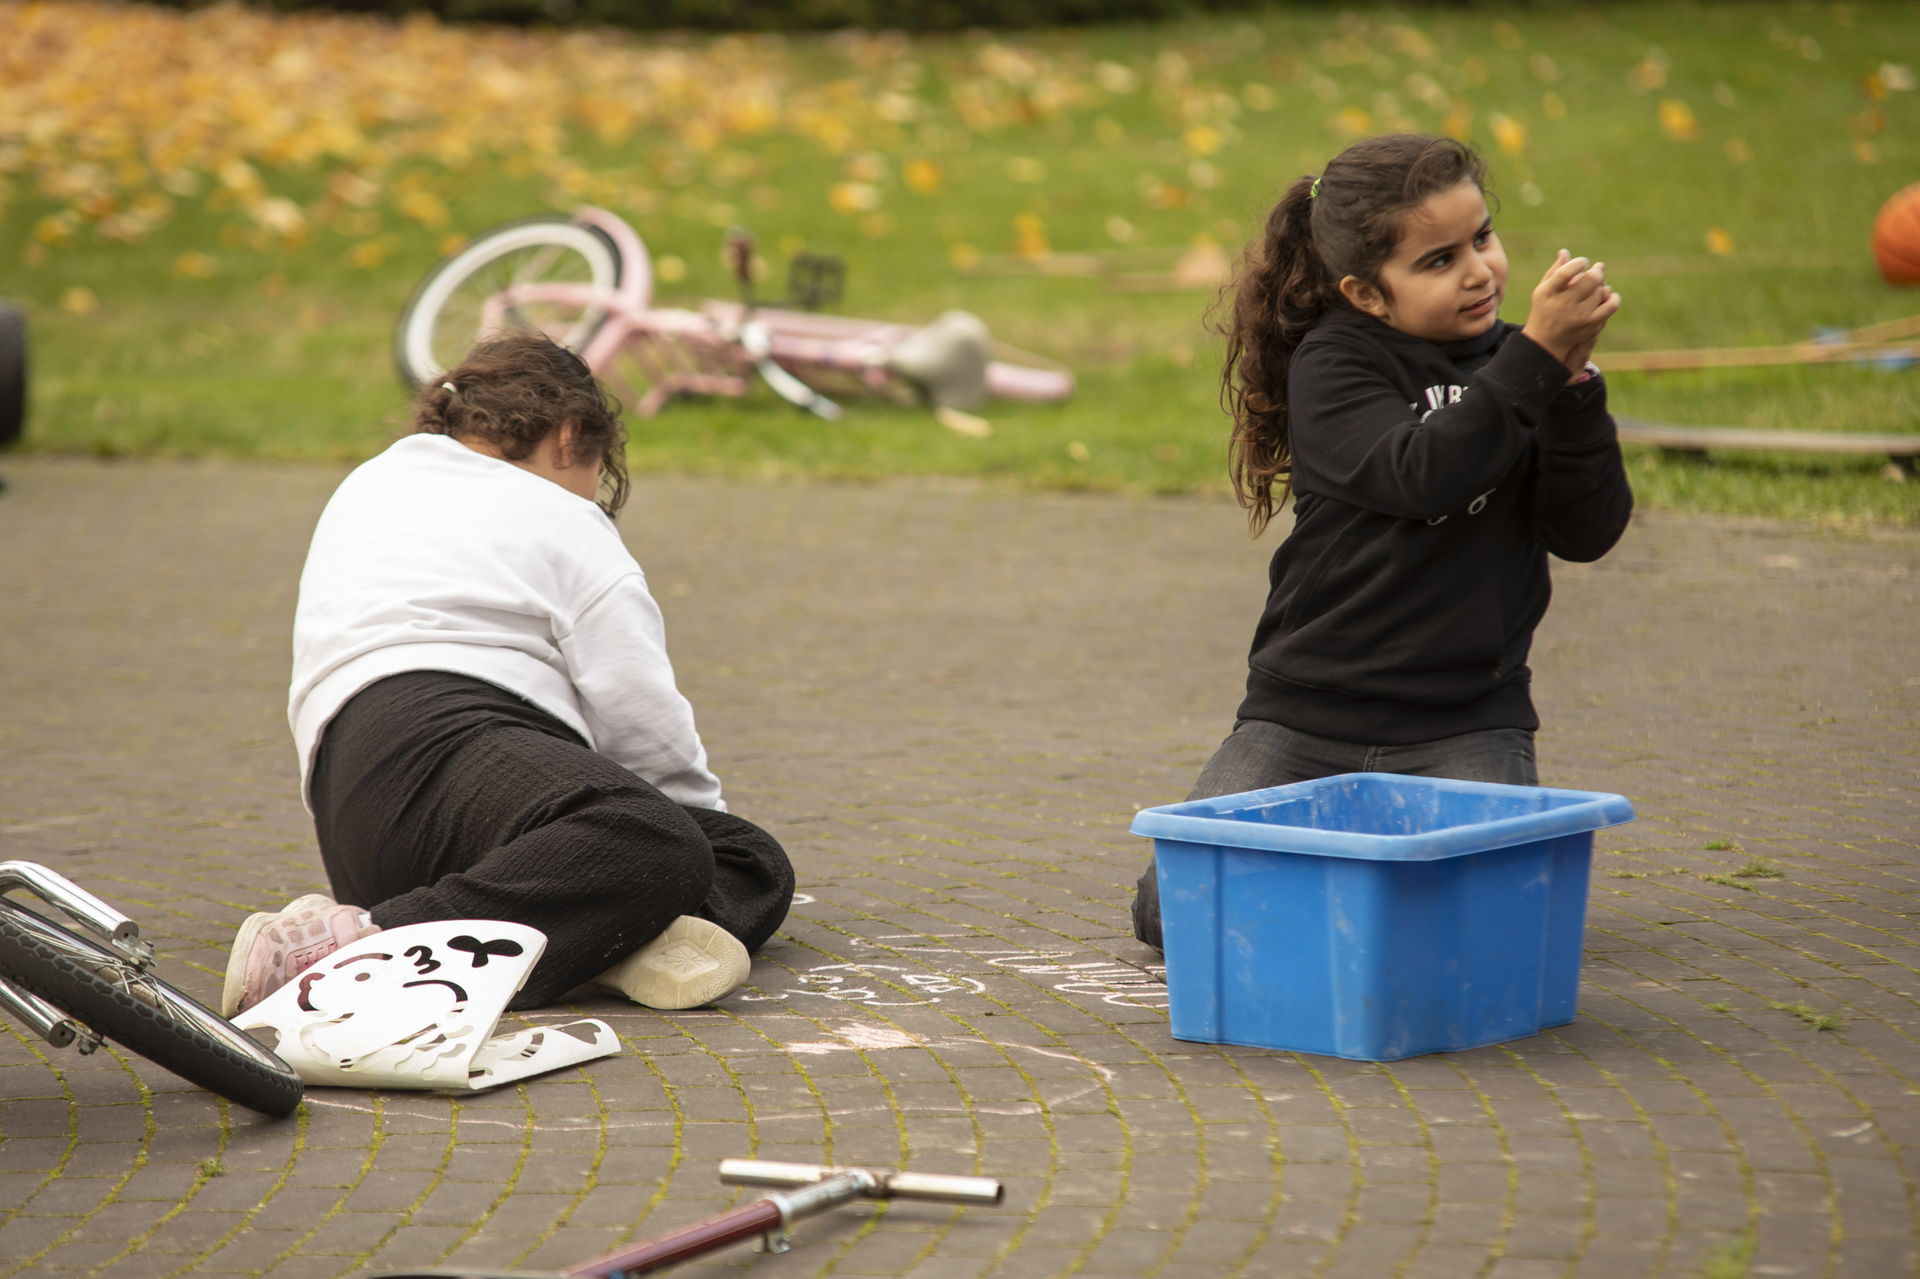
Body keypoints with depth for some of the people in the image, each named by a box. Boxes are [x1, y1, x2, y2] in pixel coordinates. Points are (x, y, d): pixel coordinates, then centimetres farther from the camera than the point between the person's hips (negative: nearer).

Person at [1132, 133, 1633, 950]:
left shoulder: (1510, 363, 6)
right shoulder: (1332, 363, -5)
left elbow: (1588, 533, -5)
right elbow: (1420, 476, -24)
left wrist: (1572, 381, -17)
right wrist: (1538, 356, -28)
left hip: (1464, 725, 2)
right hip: (1308, 714, -1)